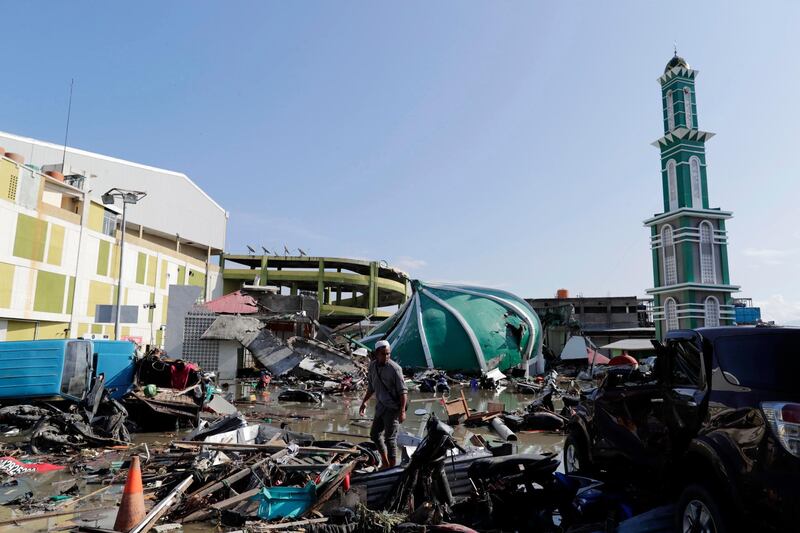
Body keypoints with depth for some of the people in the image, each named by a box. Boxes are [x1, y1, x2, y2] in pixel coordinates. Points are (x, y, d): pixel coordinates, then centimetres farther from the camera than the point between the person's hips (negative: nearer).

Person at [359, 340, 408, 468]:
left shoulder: (394, 368, -19)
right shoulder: (372, 366, 1)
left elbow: (403, 391, -18)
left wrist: (402, 410, -24)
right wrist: (364, 402, 13)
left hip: (393, 408, -8)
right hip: (381, 406, 8)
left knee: (390, 439, -3)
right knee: (374, 434, 20)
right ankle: (385, 463, 39)